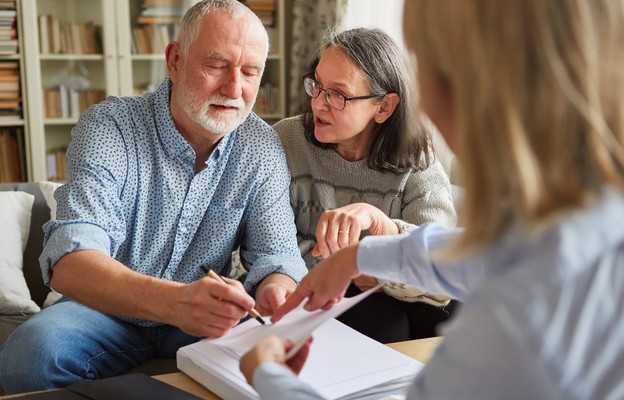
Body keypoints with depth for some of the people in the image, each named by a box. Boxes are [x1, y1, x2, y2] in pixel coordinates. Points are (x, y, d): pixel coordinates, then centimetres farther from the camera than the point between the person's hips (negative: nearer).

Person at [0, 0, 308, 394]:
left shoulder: (263, 147, -5)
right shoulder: (107, 127, -17)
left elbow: (275, 249, -6)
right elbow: (69, 262, -29)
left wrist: (276, 287, -34)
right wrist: (173, 301, -49)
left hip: (205, 319, 2)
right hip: (107, 313, -1)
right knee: (33, 351, -31)